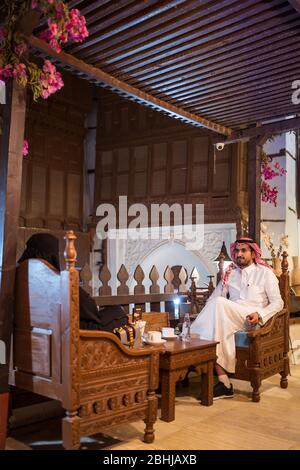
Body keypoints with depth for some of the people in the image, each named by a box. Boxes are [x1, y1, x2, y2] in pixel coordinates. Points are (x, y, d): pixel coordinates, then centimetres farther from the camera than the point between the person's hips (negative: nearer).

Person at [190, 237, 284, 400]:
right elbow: (212, 299, 17)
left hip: (251, 321, -3)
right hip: (230, 321, 4)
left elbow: (277, 302, 3)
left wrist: (259, 315, -16)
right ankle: (224, 383, -30)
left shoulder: (265, 272, 11)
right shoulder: (229, 274, 21)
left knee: (220, 303, -30)